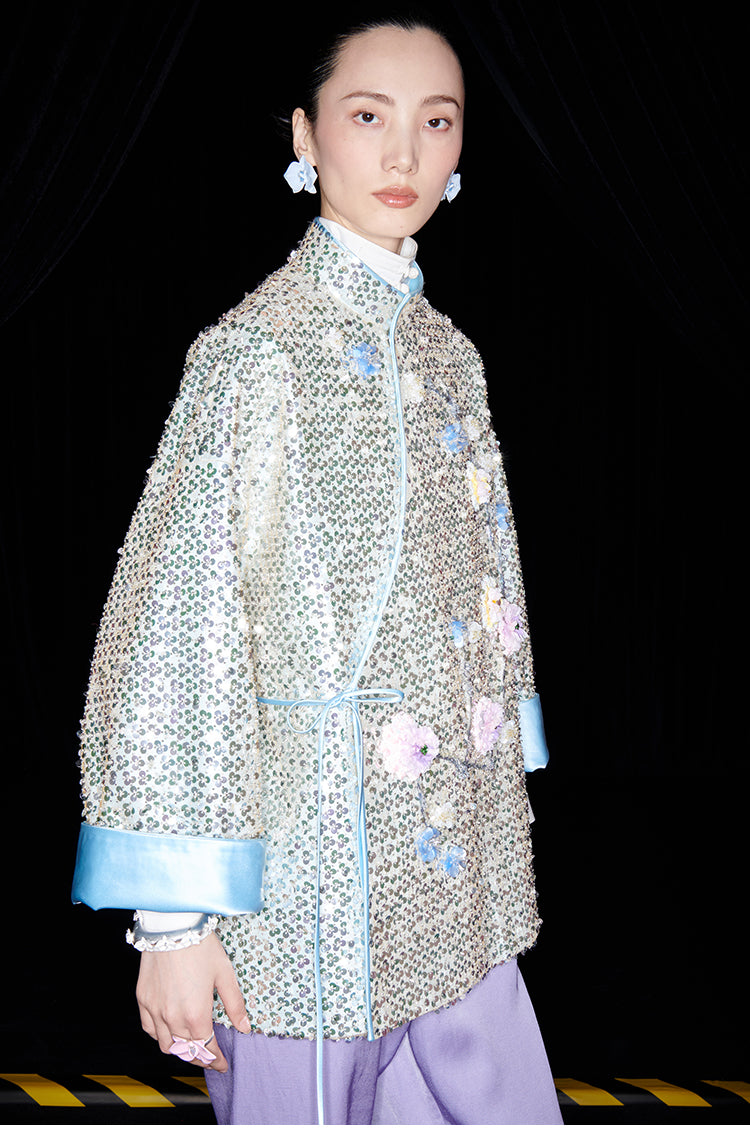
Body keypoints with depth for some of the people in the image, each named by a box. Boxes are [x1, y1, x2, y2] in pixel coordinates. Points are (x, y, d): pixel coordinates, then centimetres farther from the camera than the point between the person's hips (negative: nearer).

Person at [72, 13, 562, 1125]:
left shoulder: (449, 354, 10)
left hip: (459, 868, 6)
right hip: (318, 861, -6)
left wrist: (499, 814, 17)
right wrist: (174, 914, -17)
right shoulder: (254, 349, -10)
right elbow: (179, 620, -15)